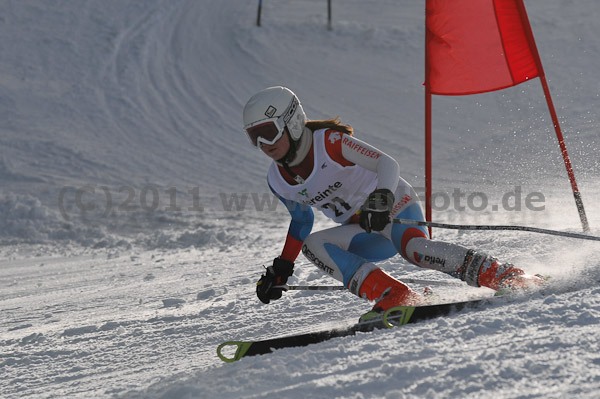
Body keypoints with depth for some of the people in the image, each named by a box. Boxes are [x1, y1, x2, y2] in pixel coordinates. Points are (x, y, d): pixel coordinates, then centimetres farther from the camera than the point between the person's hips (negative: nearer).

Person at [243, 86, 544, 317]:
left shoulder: (329, 142, -19)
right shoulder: (278, 181, 0)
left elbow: (388, 163, -26)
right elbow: (301, 219, 19)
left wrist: (381, 199, -45)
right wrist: (281, 269, 15)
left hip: (395, 204, -7)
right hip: (367, 236, 7)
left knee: (411, 247, -38)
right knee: (311, 244, -20)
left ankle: (505, 276, -34)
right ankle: (394, 298, -29)